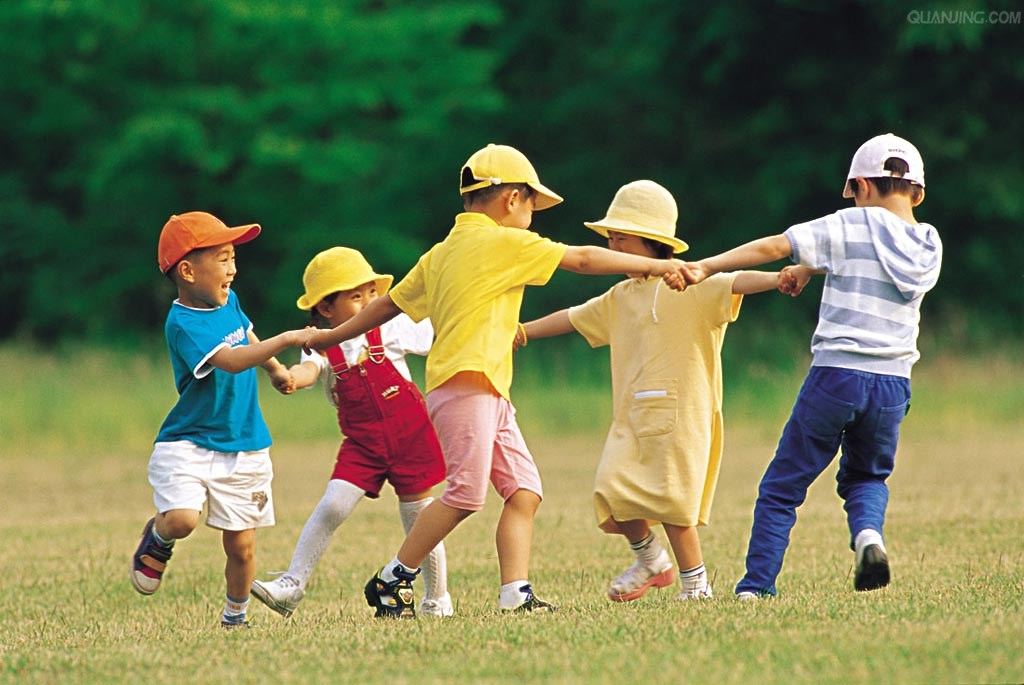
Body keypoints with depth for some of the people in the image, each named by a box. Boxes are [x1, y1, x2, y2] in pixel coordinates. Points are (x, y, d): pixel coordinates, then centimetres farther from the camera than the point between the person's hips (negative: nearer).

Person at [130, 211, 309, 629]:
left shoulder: (227, 300, 6)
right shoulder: (183, 324, -20)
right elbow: (229, 360, -35)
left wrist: (275, 369, 38)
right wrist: (286, 340, -40)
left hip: (243, 446, 6)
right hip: (188, 443, -6)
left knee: (240, 546, 5)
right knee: (182, 519, -27)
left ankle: (234, 617, 27)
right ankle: (157, 540, 8)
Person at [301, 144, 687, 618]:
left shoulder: (441, 254, 19)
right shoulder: (502, 242, -5)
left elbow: (388, 304, 24)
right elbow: (582, 259, -3)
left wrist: (333, 336, 35)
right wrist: (653, 265, 3)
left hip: (491, 395, 10)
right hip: (465, 384, -10)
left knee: (524, 491, 2)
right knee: (466, 493, -14)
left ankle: (515, 596, -7)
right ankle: (392, 580, -5)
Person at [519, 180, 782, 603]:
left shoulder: (690, 286, -5)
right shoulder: (621, 297, 17)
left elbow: (735, 283, -22)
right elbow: (574, 318, 30)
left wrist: (778, 278, -41)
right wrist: (522, 333, 36)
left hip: (679, 413, -6)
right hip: (631, 417, 7)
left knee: (672, 503, -10)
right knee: (613, 490, -7)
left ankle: (695, 584, 4)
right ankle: (650, 561, 17)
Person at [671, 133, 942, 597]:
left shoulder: (852, 226, -4)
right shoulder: (929, 246, 9)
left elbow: (773, 247, -9)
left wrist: (706, 267, -6)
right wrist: (813, 268, 20)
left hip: (835, 375, -4)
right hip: (892, 386, 4)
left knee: (782, 487, 8)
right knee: (866, 477, 25)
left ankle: (756, 586, 3)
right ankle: (868, 532, -6)